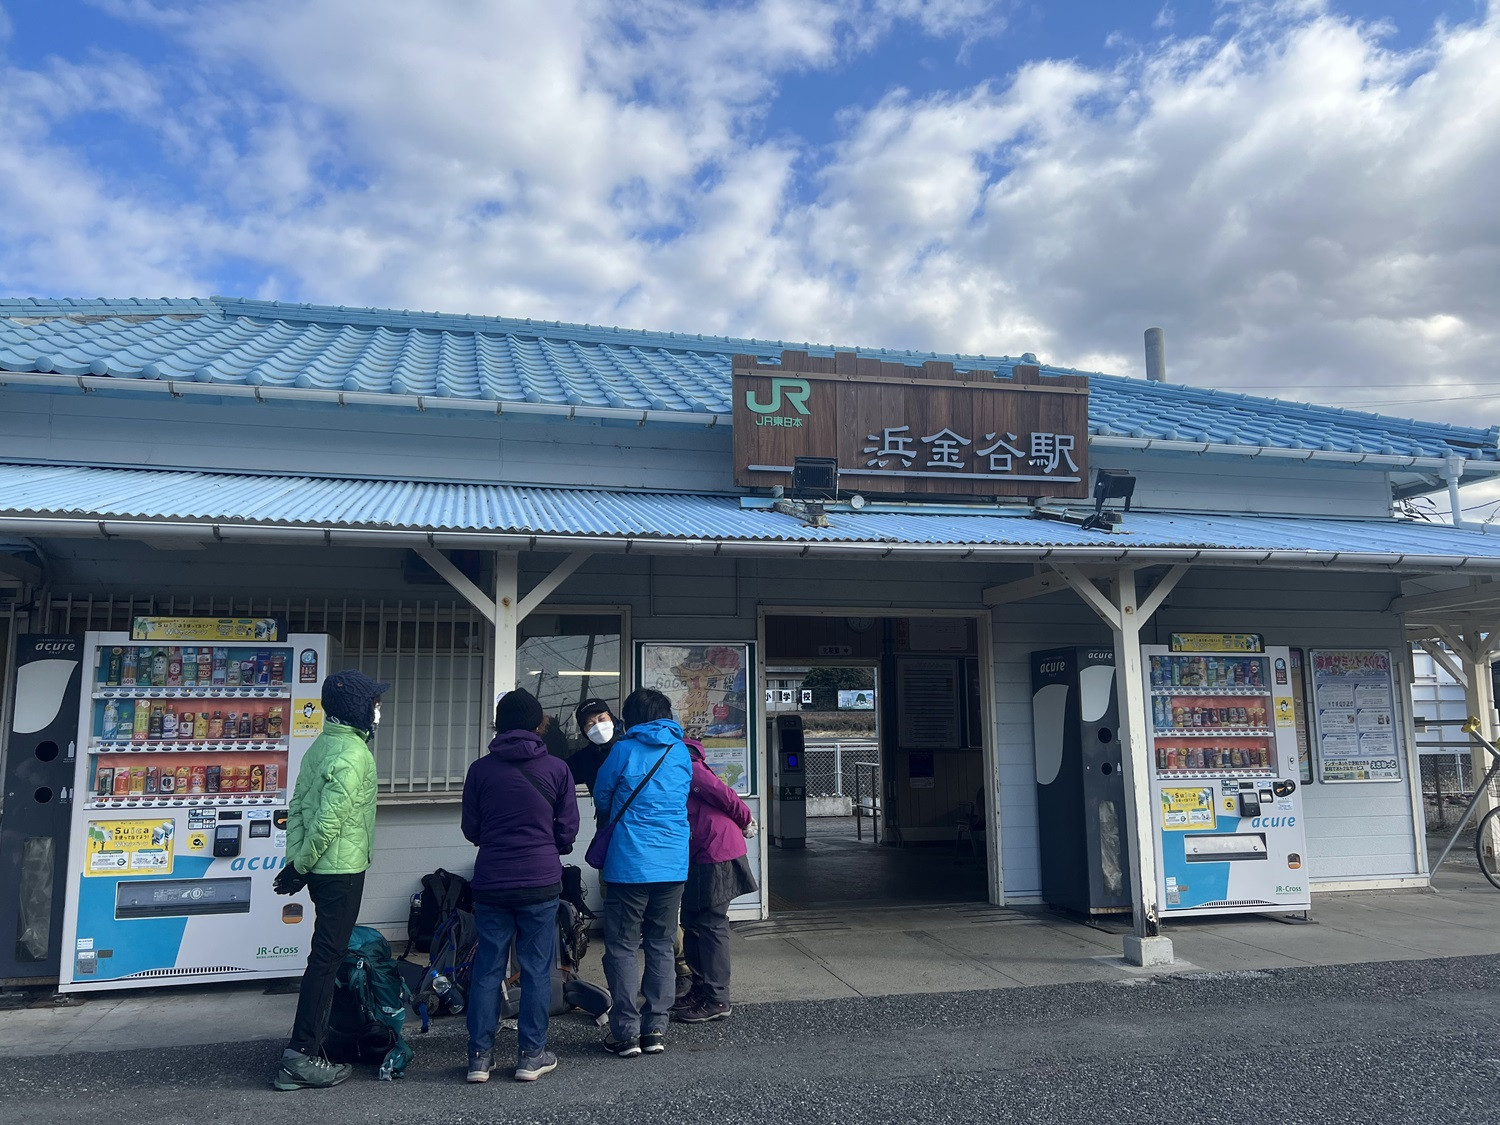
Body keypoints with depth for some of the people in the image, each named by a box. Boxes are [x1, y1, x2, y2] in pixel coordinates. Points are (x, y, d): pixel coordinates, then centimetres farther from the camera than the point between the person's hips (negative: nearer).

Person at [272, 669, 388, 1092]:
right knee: (327, 956, -5)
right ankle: (301, 1057, 0)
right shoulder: (354, 753, -19)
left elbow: (297, 808, 12)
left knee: (327, 953, 19)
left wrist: (295, 860, 11)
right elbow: (329, 819, -24)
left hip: (322, 867, 10)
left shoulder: (321, 746, 11)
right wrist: (300, 866, -13)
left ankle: (315, 1037, 31)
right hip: (342, 868, -10)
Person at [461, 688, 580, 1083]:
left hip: (491, 883, 2)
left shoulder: (480, 769, 0)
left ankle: (480, 1055, 12)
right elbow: (568, 830, 2)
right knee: (537, 969, 7)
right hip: (540, 883, -1)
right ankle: (531, 1054, 12)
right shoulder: (556, 769, -3)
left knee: (487, 968, 10)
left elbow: (470, 830, 7)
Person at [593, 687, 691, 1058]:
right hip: (674, 865, 4)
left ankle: (626, 1032, 4)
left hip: (630, 864, -4)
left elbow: (601, 798, 7)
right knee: (661, 946, 13)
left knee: (622, 948, 4)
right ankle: (656, 1028, 14)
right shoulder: (681, 752, 7)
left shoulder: (624, 751, -5)